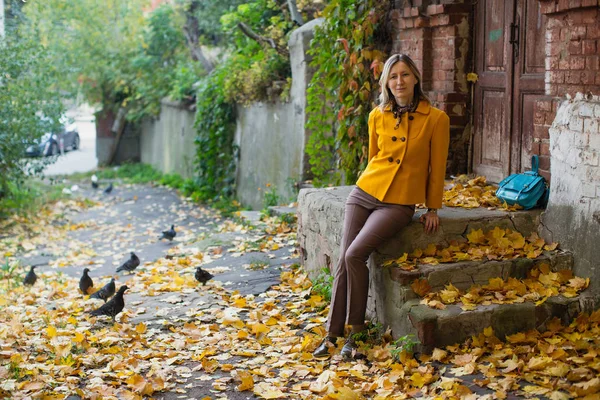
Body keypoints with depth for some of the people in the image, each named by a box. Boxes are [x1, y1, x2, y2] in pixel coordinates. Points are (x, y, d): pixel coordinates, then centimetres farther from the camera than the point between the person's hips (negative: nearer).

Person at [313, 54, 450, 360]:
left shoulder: (436, 119, -6)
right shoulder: (377, 116, 5)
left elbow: (437, 168, 1)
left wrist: (433, 209, 4)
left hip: (399, 204, -4)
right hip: (364, 193, 4)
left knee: (355, 255, -21)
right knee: (344, 260, -7)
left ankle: (356, 331, -7)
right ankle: (332, 334, 2)